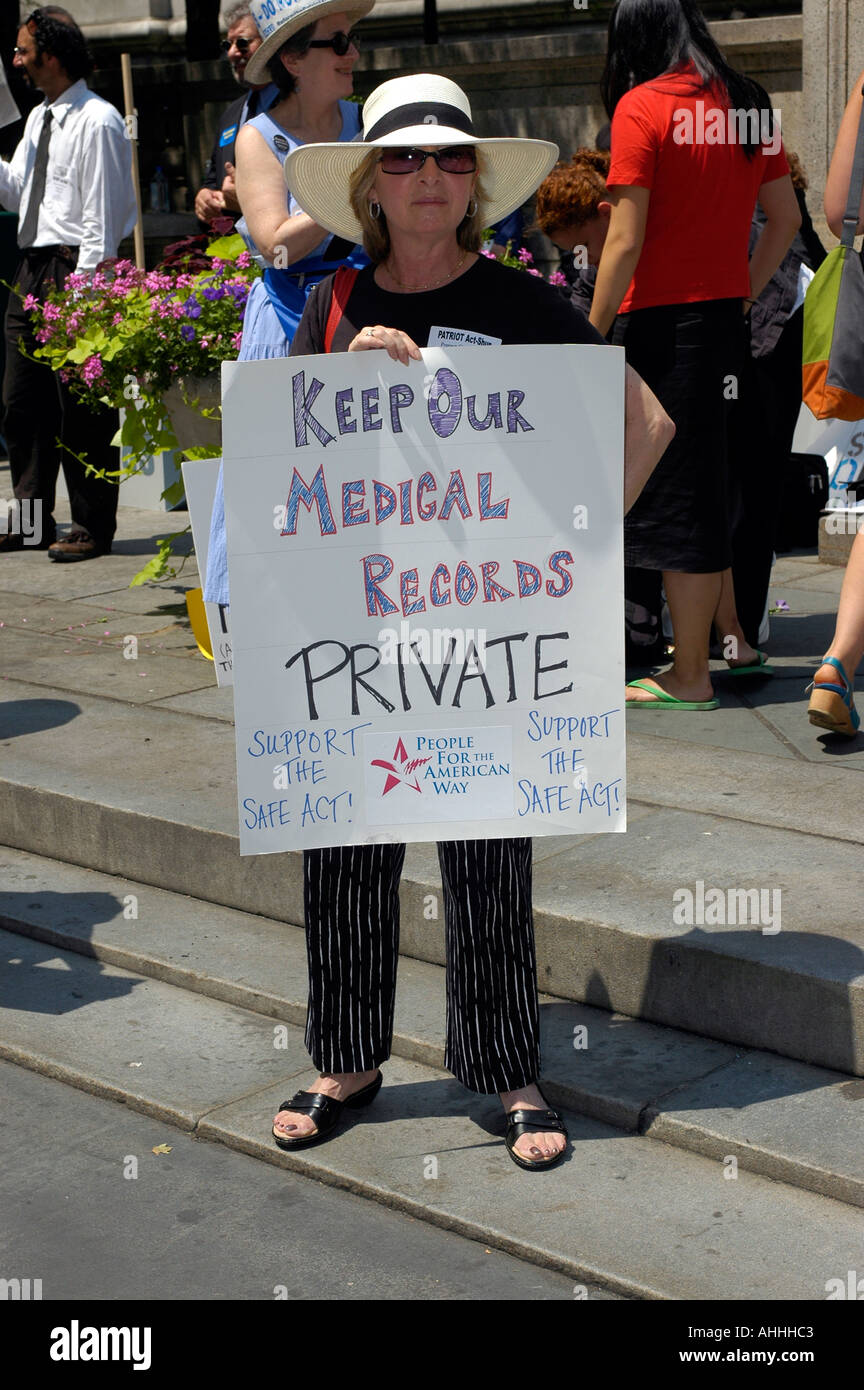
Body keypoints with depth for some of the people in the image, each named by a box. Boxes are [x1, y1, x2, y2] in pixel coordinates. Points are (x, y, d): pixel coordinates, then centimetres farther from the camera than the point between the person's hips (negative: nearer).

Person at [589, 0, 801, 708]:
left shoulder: (642, 105, -11)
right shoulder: (749, 103, 8)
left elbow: (626, 242, -16)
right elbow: (786, 219, 13)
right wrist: (744, 295, 19)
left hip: (660, 316, -6)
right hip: (726, 312, 7)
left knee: (676, 496, -1)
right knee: (710, 481, 21)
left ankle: (690, 676, 5)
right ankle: (732, 635, 30)